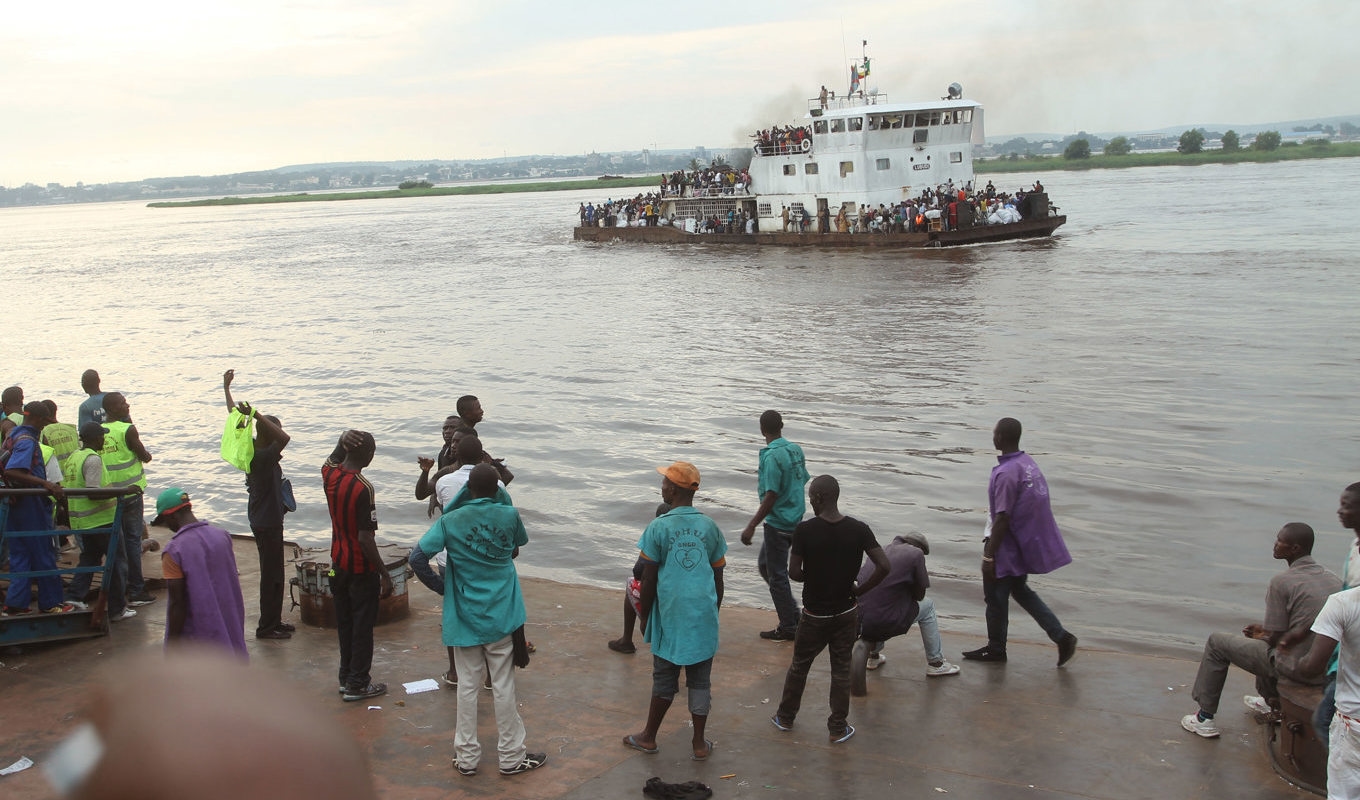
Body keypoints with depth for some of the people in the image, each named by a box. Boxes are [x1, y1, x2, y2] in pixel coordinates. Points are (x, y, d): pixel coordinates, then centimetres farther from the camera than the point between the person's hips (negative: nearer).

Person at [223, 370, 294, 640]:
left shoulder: (250, 449, 2)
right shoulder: (264, 456, -23)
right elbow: (285, 438, -41)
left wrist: (226, 387, 21)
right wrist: (256, 414, -39)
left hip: (262, 519, 10)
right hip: (267, 522, -10)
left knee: (274, 572, 17)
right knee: (271, 574, -1)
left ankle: (274, 621, 26)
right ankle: (267, 626, 6)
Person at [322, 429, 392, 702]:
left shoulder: (329, 475, -5)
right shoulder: (363, 488, -25)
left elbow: (332, 460, 20)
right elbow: (365, 539, -25)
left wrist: (342, 440, -3)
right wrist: (385, 574, -18)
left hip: (338, 563, 7)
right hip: (361, 567, -7)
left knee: (344, 623, 17)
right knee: (362, 626, 4)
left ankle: (346, 677, 27)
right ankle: (357, 684, 11)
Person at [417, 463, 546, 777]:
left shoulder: (450, 521, -7)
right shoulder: (509, 515, -6)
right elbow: (518, 547, 13)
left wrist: (440, 585, 1)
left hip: (464, 616, 1)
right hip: (501, 615, -1)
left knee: (467, 685, 10)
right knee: (503, 686, 7)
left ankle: (466, 757, 18)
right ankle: (511, 756, 17)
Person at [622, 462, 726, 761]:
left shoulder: (658, 528, -9)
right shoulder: (710, 527, 2)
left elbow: (649, 579, -6)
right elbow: (718, 578, 7)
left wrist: (644, 617, 6)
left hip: (670, 616, -2)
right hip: (704, 615, 2)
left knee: (664, 679, 12)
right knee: (700, 680, 10)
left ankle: (649, 737, 27)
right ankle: (699, 744, 17)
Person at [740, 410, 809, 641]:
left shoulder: (772, 456, -20)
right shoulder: (795, 449, 5)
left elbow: (771, 497, -24)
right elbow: (803, 481, 13)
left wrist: (751, 526, -22)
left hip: (778, 523, -9)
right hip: (795, 519, 9)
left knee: (777, 574, 3)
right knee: (764, 564, 21)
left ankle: (788, 627, 12)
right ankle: (792, 612, 24)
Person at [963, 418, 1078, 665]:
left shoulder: (1005, 474, -25)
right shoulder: (1029, 463, 3)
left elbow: (1002, 518, -25)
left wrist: (988, 556, -18)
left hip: (1008, 549, -9)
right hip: (1026, 545, 9)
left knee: (996, 597, 9)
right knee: (1021, 591, 23)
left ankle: (996, 649, 25)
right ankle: (1061, 637, 17)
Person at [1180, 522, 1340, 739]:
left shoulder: (1281, 582, -18)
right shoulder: (1333, 579, 5)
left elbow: (1277, 639, -13)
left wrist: (1262, 637, 10)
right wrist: (1266, 630, 21)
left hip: (1298, 669, -8)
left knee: (1217, 643, 10)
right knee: (1264, 639, 36)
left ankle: (1205, 718, 16)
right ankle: (1272, 702, 51)